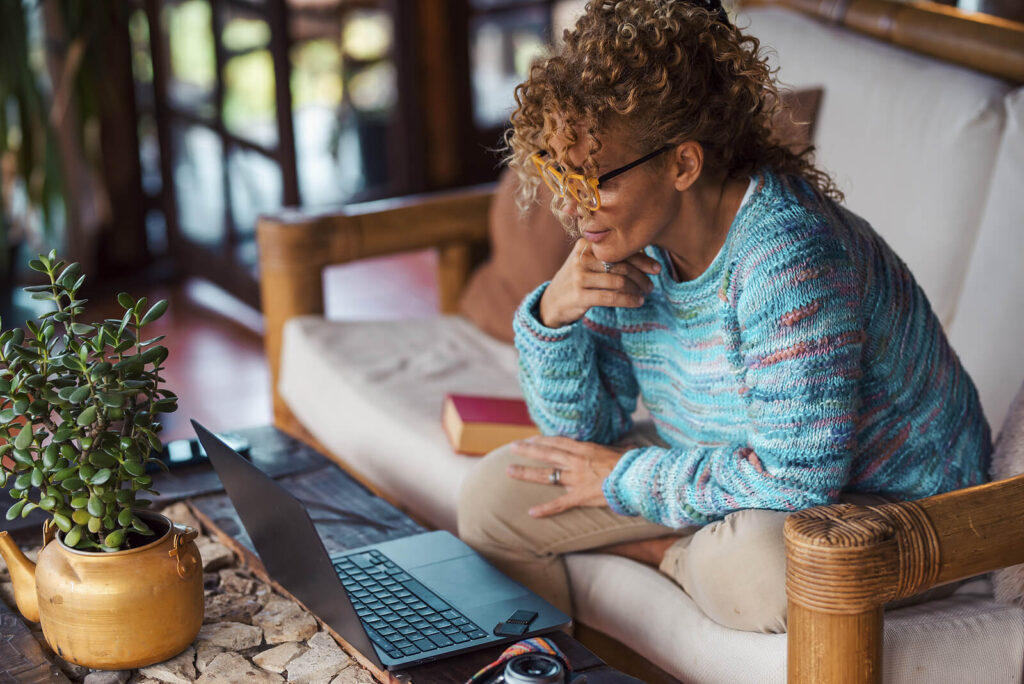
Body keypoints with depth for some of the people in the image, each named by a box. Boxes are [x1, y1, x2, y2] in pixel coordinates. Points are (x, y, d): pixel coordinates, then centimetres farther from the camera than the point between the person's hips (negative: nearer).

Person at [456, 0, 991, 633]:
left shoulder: (788, 255, -33)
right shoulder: (629, 238, -8)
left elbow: (798, 479, -35)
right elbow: (582, 430, 0)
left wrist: (626, 478, -21)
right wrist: (553, 315, -20)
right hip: (731, 475, 7)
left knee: (756, 570, -41)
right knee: (491, 497, -5)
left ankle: (668, 554, -7)